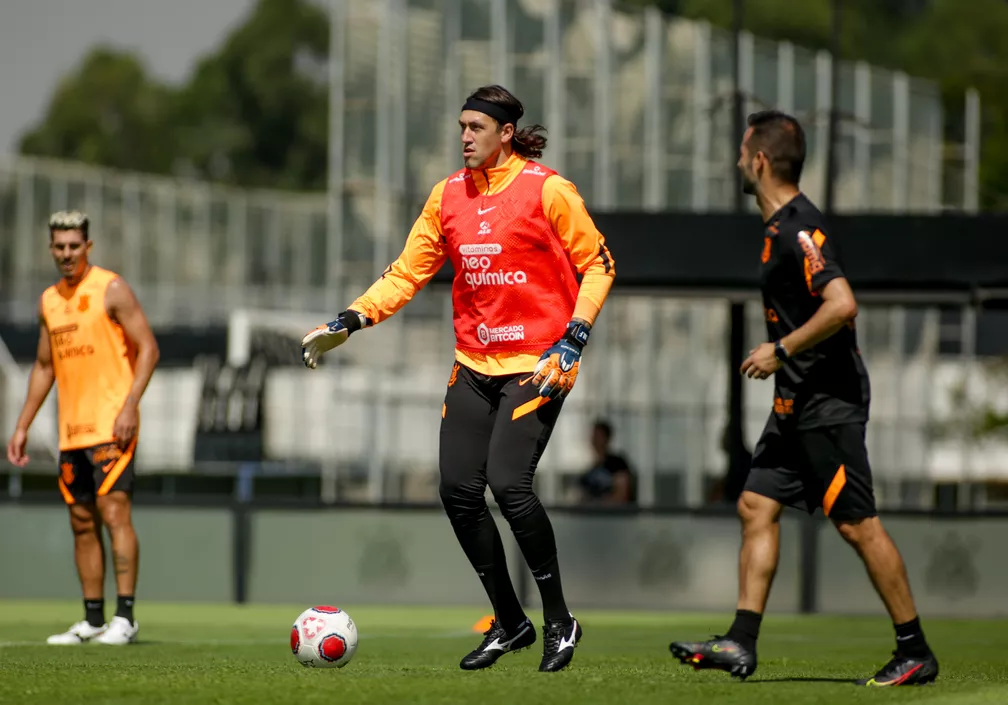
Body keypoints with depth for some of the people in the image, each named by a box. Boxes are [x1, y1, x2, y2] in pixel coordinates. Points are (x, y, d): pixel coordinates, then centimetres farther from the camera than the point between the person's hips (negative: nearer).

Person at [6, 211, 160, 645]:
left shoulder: (111, 290, -5)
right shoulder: (49, 301, 14)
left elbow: (147, 349, -9)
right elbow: (44, 366, 23)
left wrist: (130, 406, -19)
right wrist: (23, 426, 18)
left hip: (111, 426, -7)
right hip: (71, 431, 7)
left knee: (114, 512, -14)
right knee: (82, 523, 7)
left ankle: (125, 617, -15)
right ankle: (93, 620, 11)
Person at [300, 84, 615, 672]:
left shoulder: (547, 190, -8)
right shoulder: (449, 195, 7)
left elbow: (597, 266, -3)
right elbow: (408, 273, 10)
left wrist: (572, 340, -13)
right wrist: (348, 323, -2)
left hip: (536, 364, -6)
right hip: (475, 361, 6)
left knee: (509, 483, -19)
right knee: (458, 488, -1)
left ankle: (560, 622, -2)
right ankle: (510, 623, 16)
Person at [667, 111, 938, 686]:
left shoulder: (801, 228, -18)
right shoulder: (781, 225, 13)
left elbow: (842, 305, -29)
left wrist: (782, 350, -20)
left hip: (829, 401, -10)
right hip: (799, 402, 10)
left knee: (857, 524, -7)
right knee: (757, 505, 6)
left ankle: (916, 653, -1)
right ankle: (742, 643, 5)